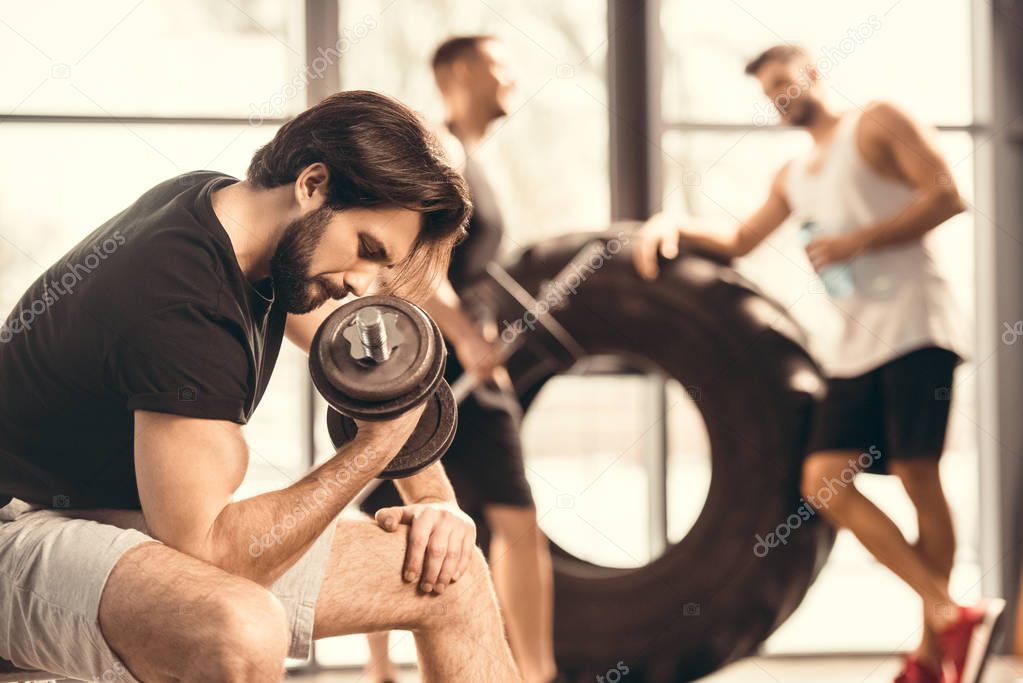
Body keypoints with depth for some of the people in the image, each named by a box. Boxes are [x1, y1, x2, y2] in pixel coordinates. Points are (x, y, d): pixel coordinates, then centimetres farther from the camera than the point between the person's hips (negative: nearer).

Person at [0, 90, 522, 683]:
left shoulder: (227, 203, 1)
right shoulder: (181, 307, -29)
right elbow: (207, 555, -30)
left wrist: (436, 500, 6)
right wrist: (376, 446, -27)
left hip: (171, 522, 10)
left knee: (452, 576, 2)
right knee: (243, 633, -42)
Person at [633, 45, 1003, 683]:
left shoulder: (878, 124, 3)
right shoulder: (795, 177, 25)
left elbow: (947, 195, -7)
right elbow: (741, 240, 34)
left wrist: (858, 242, -12)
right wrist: (675, 225, 16)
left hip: (914, 324, -8)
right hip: (857, 343, 8)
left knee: (917, 477, -11)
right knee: (825, 484, -6)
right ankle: (951, 614, -6)